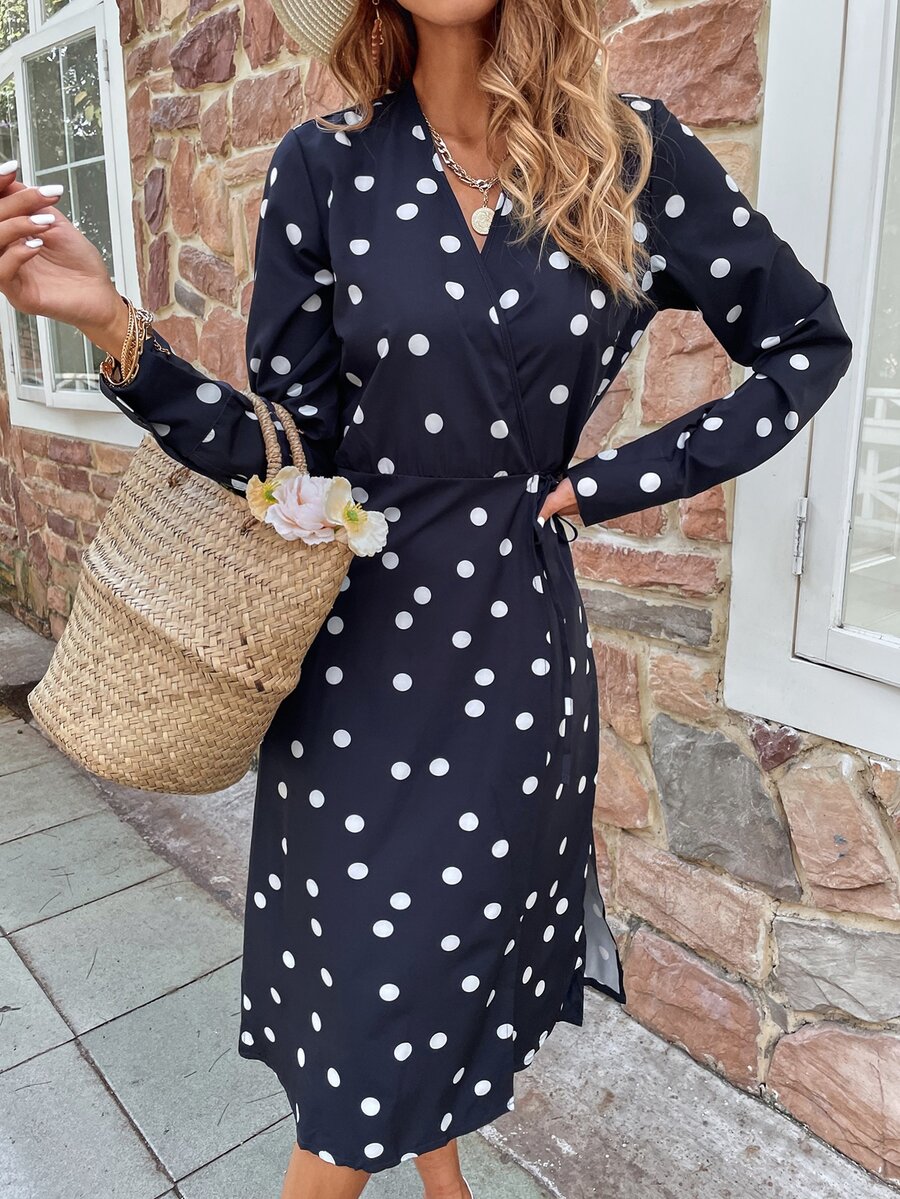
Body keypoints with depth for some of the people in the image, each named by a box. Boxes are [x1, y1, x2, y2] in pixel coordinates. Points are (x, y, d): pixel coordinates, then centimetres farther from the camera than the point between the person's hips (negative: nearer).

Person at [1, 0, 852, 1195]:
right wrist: (114, 323, -18)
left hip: (518, 639, 1)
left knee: (461, 956, 19)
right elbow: (288, 451, -4)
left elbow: (806, 342, 5)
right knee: (373, 983, 12)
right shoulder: (325, 168, -3)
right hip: (362, 641, 0)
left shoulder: (634, 151, -2)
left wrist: (609, 483, -3)